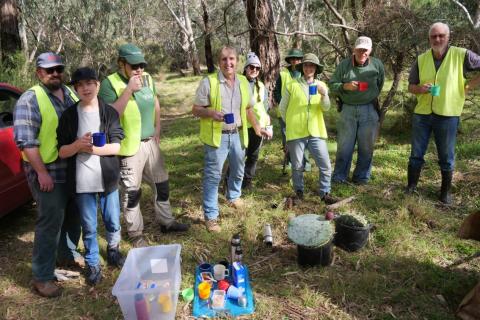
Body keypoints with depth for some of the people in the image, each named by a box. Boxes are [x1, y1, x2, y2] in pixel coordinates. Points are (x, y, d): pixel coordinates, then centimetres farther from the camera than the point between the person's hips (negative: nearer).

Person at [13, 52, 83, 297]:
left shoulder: (71, 94, 10)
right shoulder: (30, 100, -11)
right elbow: (25, 140, -17)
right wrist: (42, 173, -20)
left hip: (74, 169, 7)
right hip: (48, 172, -7)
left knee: (73, 216, 18)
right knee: (50, 222, -3)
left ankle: (67, 254, 40)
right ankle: (42, 277, 9)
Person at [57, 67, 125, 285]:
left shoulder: (109, 112, -1)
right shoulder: (69, 115, -1)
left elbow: (116, 146, -5)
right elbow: (61, 152, -1)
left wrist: (94, 149, -19)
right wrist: (78, 145, -20)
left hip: (107, 178, 1)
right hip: (82, 181, 0)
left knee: (113, 222, 14)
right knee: (89, 227, 9)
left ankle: (113, 250, 40)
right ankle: (92, 264, 27)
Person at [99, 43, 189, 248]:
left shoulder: (147, 78, 5)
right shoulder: (110, 83, -14)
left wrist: (157, 127, 12)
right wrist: (129, 89, -27)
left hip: (150, 143, 7)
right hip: (129, 147, -6)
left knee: (162, 183, 17)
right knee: (132, 192, 6)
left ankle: (166, 221, 35)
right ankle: (136, 234, 22)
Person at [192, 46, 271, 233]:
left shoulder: (243, 82, 6)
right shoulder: (208, 82, -10)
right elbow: (196, 110, -9)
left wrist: (257, 127, 15)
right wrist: (211, 113, -27)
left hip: (238, 135, 5)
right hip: (216, 136, -5)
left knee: (238, 170, 21)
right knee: (213, 176, 0)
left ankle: (233, 196, 48)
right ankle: (210, 216, 10)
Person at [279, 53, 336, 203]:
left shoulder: (321, 85, 8)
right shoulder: (292, 85, 0)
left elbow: (326, 108, -3)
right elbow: (282, 107, 6)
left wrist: (324, 95, -21)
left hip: (316, 132, 2)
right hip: (296, 133, -2)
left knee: (325, 165, 1)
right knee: (297, 166, 8)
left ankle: (324, 193, 17)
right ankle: (299, 193, 26)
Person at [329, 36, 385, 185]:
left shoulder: (377, 65, 1)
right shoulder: (344, 65, -2)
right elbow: (332, 85, -3)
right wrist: (345, 86, -19)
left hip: (369, 110, 1)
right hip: (348, 109, -1)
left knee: (366, 146, 6)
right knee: (344, 146, 4)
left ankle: (362, 177, 20)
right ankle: (338, 177, 14)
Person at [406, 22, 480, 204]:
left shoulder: (461, 55, -5)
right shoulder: (421, 59, 4)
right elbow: (411, 86, 7)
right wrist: (420, 88, -13)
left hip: (447, 115, -2)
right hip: (422, 113, 2)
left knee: (446, 157, 8)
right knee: (416, 154, 8)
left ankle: (446, 192, 24)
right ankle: (411, 188, 21)